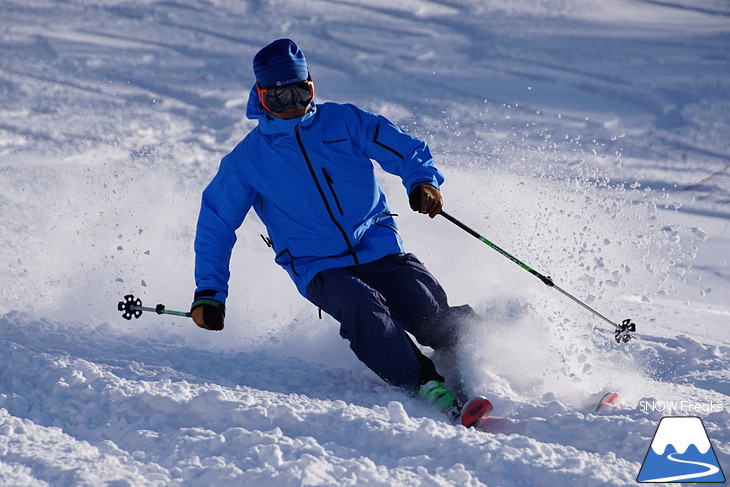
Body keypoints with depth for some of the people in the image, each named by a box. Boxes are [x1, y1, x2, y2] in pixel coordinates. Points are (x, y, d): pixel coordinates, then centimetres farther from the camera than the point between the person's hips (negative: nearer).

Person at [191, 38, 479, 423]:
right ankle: (424, 385, -28)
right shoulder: (246, 160, 4)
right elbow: (215, 224, 12)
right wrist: (209, 293, 6)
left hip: (380, 250, 2)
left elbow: (406, 150, 4)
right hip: (321, 270, -1)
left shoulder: (344, 122, 5)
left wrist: (423, 182, -19)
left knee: (431, 317, -19)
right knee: (362, 308, -33)